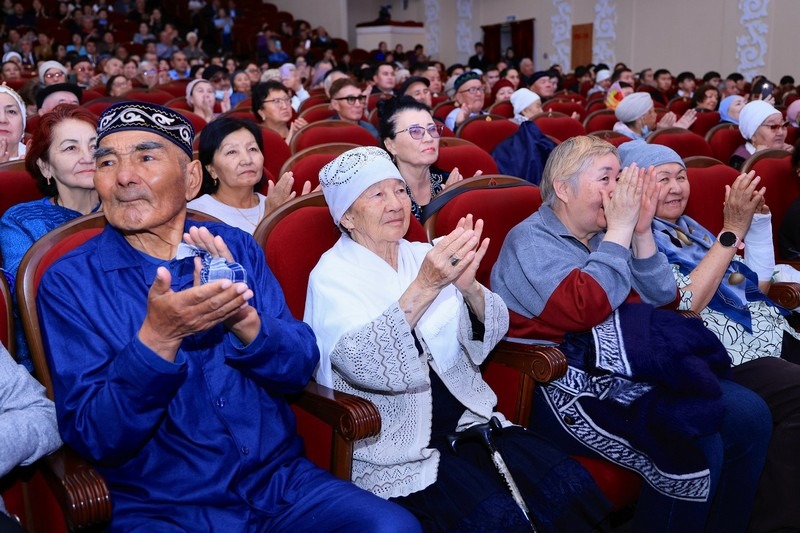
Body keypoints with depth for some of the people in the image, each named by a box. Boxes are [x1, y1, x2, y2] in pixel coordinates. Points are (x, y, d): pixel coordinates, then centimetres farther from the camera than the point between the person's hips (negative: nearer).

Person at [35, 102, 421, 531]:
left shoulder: (236, 248, 3)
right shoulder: (68, 282, -5)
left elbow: (300, 369, 0)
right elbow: (91, 438, -10)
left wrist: (243, 318, -20)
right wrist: (158, 337, -25)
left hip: (281, 481, 2)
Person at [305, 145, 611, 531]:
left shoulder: (424, 254, 10)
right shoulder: (331, 276, -4)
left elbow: (491, 335, 2)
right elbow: (361, 363, -22)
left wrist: (468, 286, -19)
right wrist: (425, 286, -30)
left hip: (467, 416, 5)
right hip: (396, 442, -5)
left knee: (570, 488, -15)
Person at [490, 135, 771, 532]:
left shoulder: (600, 235, 15)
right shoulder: (530, 240, -7)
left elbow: (661, 299, 11)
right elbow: (585, 308, -24)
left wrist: (641, 231, -1)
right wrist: (620, 228, -15)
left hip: (633, 372, 8)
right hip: (575, 391, -8)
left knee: (750, 415, -3)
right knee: (696, 449, -25)